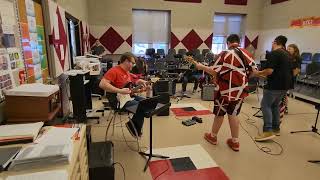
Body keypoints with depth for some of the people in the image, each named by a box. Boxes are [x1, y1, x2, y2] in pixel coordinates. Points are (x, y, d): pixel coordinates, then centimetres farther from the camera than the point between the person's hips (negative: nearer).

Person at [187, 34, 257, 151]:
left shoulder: (225, 54, -12)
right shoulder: (246, 53, 3)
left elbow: (215, 72, -16)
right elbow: (253, 71, 4)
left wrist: (201, 67, -4)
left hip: (226, 90, -5)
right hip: (241, 90, 5)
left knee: (219, 114, 12)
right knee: (233, 114, 14)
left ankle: (213, 136, 32)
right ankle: (235, 142, 22)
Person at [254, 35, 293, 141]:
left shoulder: (274, 53, -13)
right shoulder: (287, 54, 16)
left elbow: (270, 70, -22)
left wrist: (259, 73, -4)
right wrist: (264, 74, 26)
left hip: (275, 85, -9)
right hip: (285, 84, 9)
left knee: (266, 105, -6)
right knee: (275, 105, 18)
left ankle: (268, 131, -13)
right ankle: (276, 128, 23)